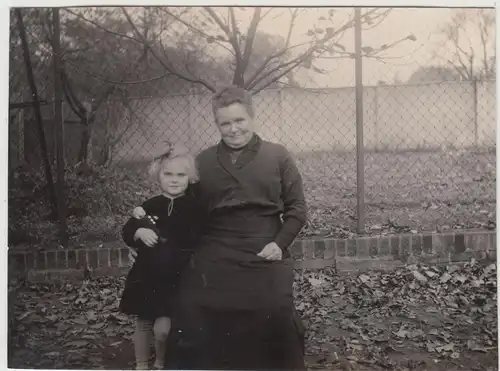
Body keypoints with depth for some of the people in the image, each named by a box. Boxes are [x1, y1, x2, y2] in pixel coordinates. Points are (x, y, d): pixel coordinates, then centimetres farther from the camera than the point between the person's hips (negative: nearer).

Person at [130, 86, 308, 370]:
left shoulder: (278, 156, 1)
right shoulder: (203, 162, 8)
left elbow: (297, 207, 2)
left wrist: (280, 243, -10)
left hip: (265, 263, -2)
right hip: (212, 264, 2)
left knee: (277, 331, 3)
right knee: (196, 333, 4)